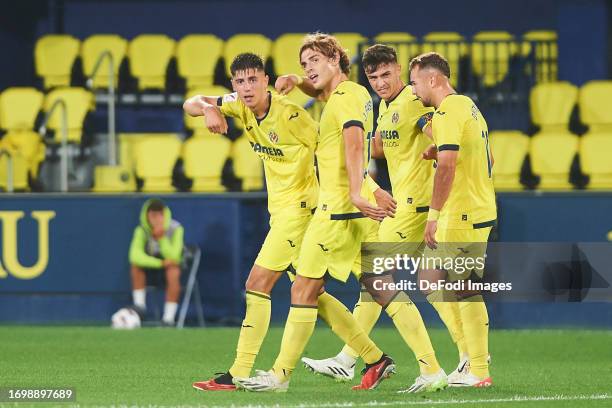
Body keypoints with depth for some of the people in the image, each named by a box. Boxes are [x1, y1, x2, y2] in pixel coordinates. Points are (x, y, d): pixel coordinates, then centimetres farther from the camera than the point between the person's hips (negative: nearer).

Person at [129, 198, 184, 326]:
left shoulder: (175, 229, -20)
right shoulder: (142, 230, -16)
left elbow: (173, 257, -27)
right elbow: (135, 256, -30)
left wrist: (162, 238, -40)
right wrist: (160, 263, -38)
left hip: (172, 263, -2)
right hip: (153, 262, 2)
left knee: (173, 272, -36)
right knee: (136, 264, -27)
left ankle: (169, 317, -34)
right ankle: (139, 304, -25)